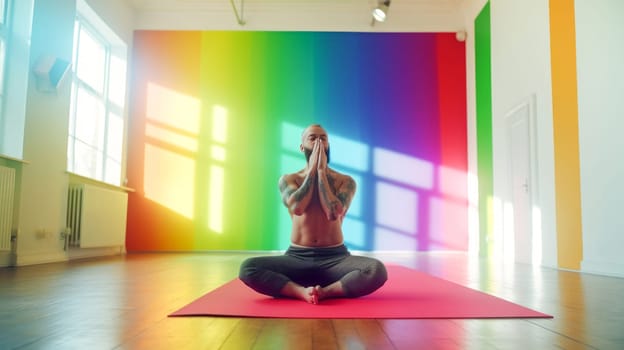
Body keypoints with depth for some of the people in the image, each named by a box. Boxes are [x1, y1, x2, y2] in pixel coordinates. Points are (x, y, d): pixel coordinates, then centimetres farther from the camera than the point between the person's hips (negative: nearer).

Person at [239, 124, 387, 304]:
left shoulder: (346, 181, 2)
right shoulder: (288, 179, 4)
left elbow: (333, 213, -17)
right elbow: (297, 208, -17)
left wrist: (321, 171, -10)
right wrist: (312, 169, -9)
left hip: (335, 259, 0)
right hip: (297, 258, 1)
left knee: (377, 270, -31)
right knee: (247, 268, -26)